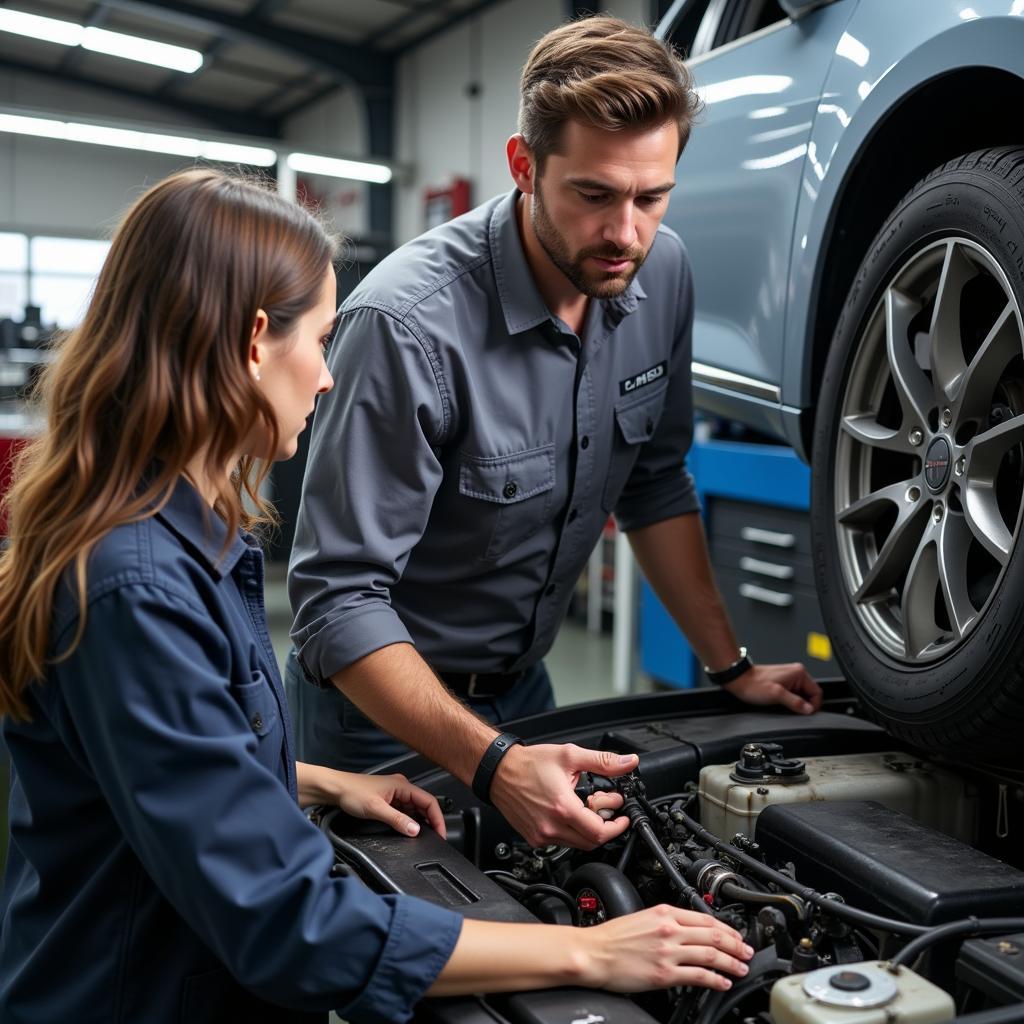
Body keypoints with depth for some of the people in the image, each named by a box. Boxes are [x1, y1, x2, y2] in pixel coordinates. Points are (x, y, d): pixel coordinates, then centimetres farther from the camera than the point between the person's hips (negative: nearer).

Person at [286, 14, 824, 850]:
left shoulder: (661, 273, -10)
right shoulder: (409, 322, -31)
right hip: (387, 708, -6)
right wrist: (492, 764, -40)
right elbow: (339, 598, -30)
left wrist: (733, 667, 1)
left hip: (522, 685, 6)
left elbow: (655, 485, 3)